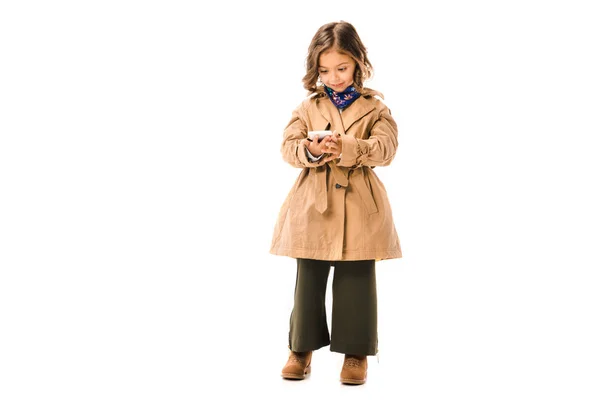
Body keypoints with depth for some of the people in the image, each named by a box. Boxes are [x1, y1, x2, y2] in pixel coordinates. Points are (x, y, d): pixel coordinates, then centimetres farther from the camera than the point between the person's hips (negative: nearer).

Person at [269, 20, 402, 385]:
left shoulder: (374, 106, 3)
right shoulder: (308, 106, 8)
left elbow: (386, 148, -10)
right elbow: (288, 146, 0)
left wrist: (345, 147, -25)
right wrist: (311, 152, -23)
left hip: (359, 207, -1)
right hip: (313, 205, 2)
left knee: (357, 282, 5)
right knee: (309, 282, 10)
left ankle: (356, 352, 18)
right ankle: (302, 348, 23)